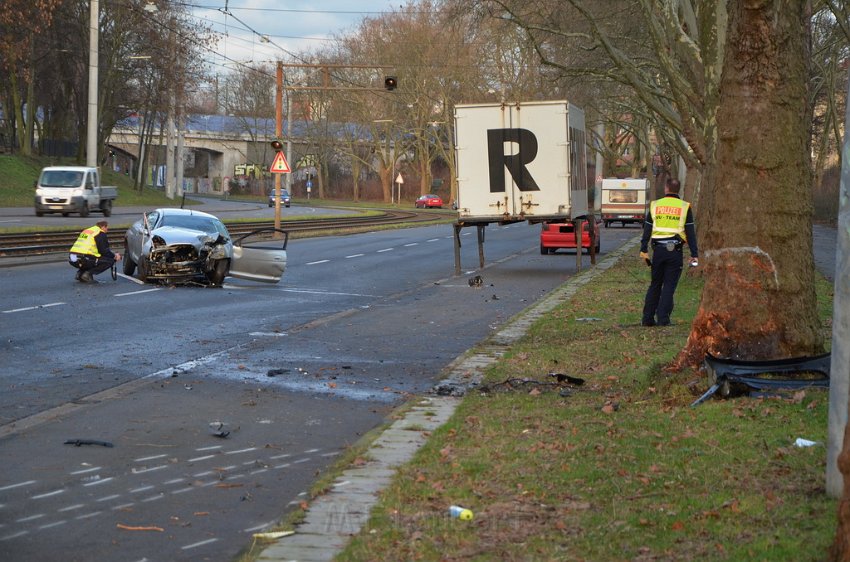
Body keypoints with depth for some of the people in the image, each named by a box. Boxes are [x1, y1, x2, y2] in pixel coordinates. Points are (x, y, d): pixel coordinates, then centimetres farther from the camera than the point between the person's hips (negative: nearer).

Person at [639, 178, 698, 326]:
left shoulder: (655, 205, 7)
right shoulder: (684, 207, 2)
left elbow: (647, 230, 6)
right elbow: (690, 233, 1)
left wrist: (644, 250, 11)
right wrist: (694, 254, 2)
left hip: (658, 249, 2)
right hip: (675, 250, -2)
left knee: (655, 285, 12)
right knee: (669, 286, 2)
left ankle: (647, 318, 11)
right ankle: (662, 318, -4)